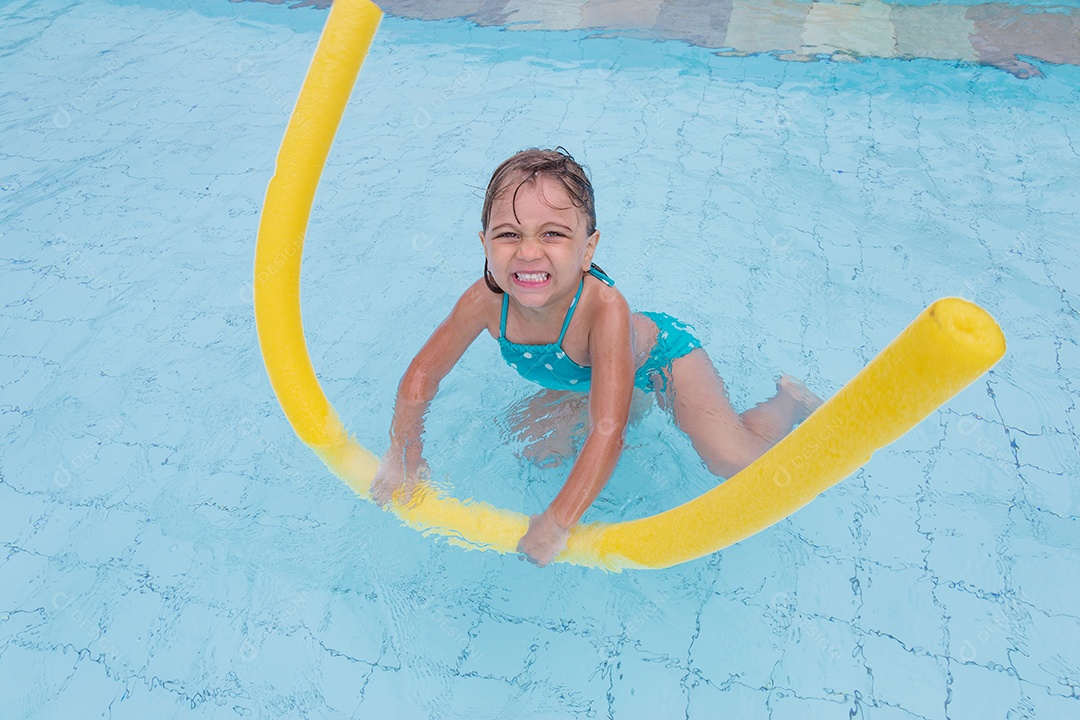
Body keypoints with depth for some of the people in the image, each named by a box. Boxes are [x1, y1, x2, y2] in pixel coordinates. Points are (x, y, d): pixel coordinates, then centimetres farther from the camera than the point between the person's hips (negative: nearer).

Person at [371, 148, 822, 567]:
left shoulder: (603, 309, -45)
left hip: (660, 355, -5)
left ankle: (788, 399, 14)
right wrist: (405, 454, -18)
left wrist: (556, 524, -43)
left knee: (733, 461, -21)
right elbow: (422, 376, -16)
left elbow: (608, 431, -46)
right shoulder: (487, 300, -30)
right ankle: (636, 404, 30)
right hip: (581, 379, 5)